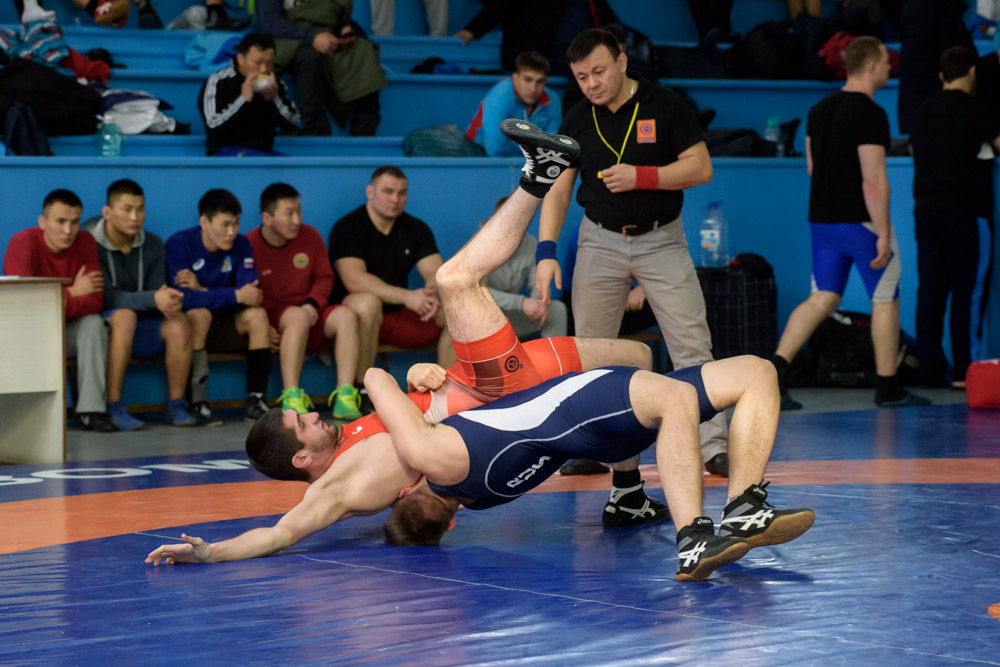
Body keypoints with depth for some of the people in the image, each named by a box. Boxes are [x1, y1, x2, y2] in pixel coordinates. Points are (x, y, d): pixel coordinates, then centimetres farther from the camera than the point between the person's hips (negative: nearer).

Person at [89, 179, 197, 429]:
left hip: (139, 332, 5)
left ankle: (176, 405, -14)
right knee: (124, 315, -37)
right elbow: (106, 297, -23)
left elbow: (157, 291, 0)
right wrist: (153, 299, -34)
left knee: (179, 322, -24)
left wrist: (168, 301, -26)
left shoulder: (153, 245, 5)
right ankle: (113, 407, -34)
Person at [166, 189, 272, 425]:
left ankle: (257, 399, -22)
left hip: (221, 325, 4)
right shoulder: (179, 244, -17)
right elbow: (185, 298, -31)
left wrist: (202, 291, -25)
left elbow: (254, 295, -16)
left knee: (257, 314, -21)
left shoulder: (241, 245, -3)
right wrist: (237, 295, -29)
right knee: (200, 313, -35)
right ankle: (196, 401, -33)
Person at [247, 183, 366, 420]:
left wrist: (313, 304, -9)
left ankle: (345, 397, -30)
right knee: (298, 316, -37)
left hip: (307, 314, 5)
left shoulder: (310, 236, 5)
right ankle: (291, 399, -40)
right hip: (271, 322, -5)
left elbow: (324, 277, 13)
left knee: (346, 315, -22)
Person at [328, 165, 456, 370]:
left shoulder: (416, 229, 8)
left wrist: (432, 294, -28)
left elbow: (436, 273, -2)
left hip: (401, 315, 5)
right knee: (367, 304, -40)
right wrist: (406, 296, -34)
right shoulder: (347, 228, -10)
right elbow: (354, 280, -24)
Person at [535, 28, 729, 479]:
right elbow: (558, 189, 2)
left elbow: (701, 168, -9)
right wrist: (546, 251, -11)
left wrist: (641, 177, -22)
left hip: (662, 239, -3)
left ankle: (713, 447, -6)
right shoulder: (576, 122, 2)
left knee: (691, 346, -8)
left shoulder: (664, 107, -7)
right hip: (600, 242, 3)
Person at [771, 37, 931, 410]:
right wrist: (883, 234, -19)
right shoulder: (870, 114, -16)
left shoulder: (819, 110, 9)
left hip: (822, 220, 7)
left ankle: (776, 367, -9)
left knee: (822, 298, 9)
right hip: (860, 221, -7)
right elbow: (873, 180, -21)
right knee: (885, 300, 6)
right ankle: (888, 389, 12)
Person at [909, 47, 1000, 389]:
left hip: (926, 209, 6)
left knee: (931, 288, 6)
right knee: (969, 290, -3)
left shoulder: (925, 111, 12)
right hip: (965, 211, -6)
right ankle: (964, 370, -7)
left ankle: (930, 370, 6)